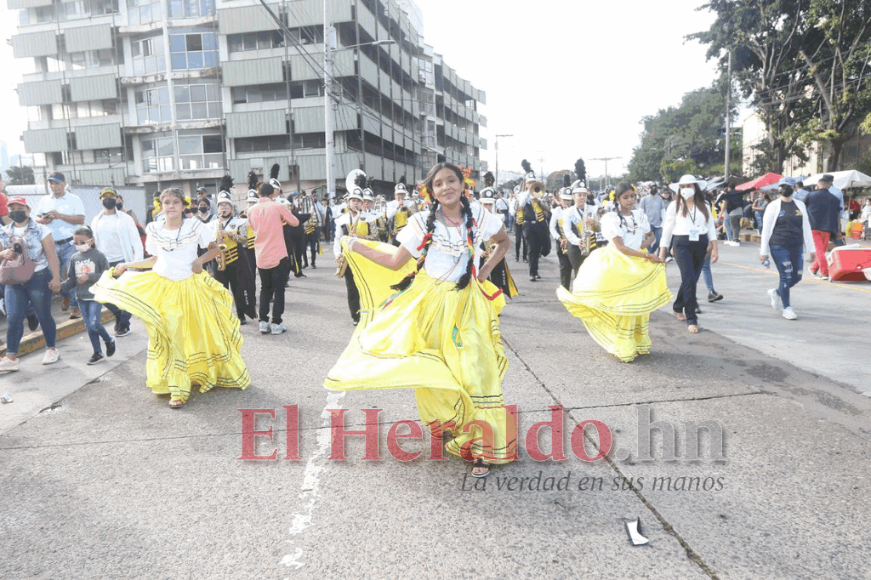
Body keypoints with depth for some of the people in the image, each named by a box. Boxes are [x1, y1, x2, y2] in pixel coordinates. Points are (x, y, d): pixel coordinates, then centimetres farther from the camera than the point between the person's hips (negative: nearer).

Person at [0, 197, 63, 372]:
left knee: (44, 316, 5)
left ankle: (51, 349, 21)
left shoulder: (40, 230, -4)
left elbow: (51, 255, -7)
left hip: (38, 278, -4)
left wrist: (56, 277, -13)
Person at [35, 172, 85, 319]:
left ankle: (75, 306, -2)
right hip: (50, 244, 5)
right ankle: (66, 296, 35)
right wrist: (42, 220, -7)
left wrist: (60, 215, -17)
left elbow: (80, 219, -10)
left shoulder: (74, 200, 0)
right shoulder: (44, 200, 12)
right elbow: (36, 218, 16)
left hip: (69, 244, -4)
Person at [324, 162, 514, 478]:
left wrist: (486, 269, 5)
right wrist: (357, 247, -1)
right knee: (435, 374, 6)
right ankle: (454, 430, 30)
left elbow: (504, 242, 18)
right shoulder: (422, 221, -2)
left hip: (466, 304, 0)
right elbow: (395, 262, 0)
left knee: (476, 372, -8)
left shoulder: (479, 218, 0)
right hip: (429, 304, 0)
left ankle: (482, 446, 5)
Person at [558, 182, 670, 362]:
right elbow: (620, 247, -15)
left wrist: (647, 242, -7)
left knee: (640, 305, 9)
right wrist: (648, 256, -18)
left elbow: (652, 236, 18)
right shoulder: (611, 218, -9)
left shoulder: (640, 215, 7)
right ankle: (625, 349, 6)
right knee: (624, 308, -3)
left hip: (640, 266, 5)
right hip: (620, 266, -5)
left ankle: (639, 342, 24)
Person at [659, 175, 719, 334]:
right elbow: (667, 230, 1)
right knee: (689, 280, -13)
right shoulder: (675, 206, 4)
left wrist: (714, 249, -2)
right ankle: (691, 319, -8)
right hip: (682, 245, -4)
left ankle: (678, 308, 35)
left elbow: (711, 228, 10)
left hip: (701, 246, 4)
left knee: (691, 280, 10)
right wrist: (661, 255, -3)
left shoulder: (703, 206, 12)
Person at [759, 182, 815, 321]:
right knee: (786, 276, -7)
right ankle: (786, 308, 5)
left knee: (797, 276, 4)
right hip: (779, 247, -5)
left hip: (797, 247, 5)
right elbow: (766, 229, -1)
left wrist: (810, 249, 11)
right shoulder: (773, 206, -1)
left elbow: (806, 227, 14)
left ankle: (776, 292, 32)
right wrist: (763, 251, -4)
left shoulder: (800, 206, 12)